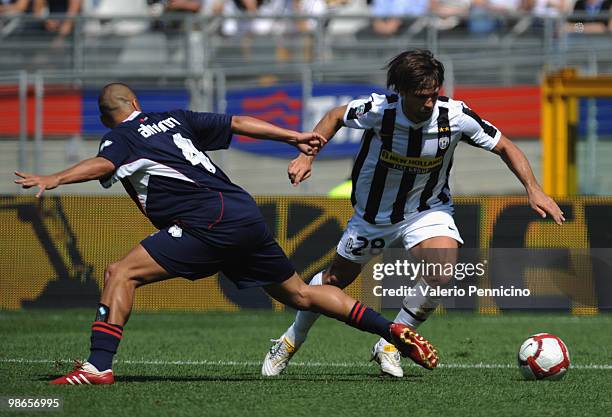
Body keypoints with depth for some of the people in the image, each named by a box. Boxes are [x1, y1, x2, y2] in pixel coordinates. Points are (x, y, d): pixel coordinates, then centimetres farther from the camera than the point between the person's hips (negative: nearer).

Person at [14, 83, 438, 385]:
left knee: (122, 273, -8)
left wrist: (55, 179, -33)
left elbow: (103, 164, -19)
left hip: (211, 222, -8)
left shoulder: (121, 137, 4)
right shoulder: (174, 120, 24)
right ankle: (394, 331, 21)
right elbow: (237, 122, 25)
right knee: (299, 294, 21)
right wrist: (293, 137, 32)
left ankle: (99, 365, -21)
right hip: (247, 214, 8)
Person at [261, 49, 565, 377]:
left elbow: (505, 147, -11)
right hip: (374, 211, 0)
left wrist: (533, 190, -20)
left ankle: (389, 345, -5)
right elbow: (335, 117, -4)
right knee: (336, 279, 13)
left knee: (441, 273, -26)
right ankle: (291, 341, 41)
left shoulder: (455, 116, -26)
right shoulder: (378, 110, -27)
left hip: (428, 209, 0)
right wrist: (307, 156, -14)